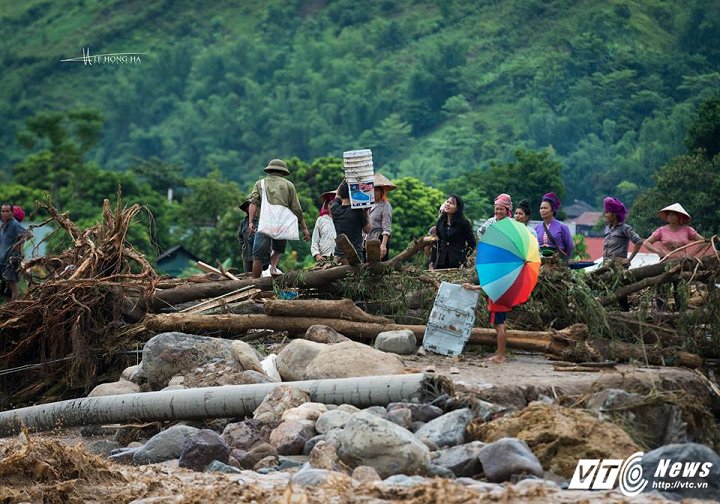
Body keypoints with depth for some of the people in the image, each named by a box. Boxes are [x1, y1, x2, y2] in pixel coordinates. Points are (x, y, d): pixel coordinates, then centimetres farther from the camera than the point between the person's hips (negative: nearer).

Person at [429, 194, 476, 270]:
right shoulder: (441, 222, 11)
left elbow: (472, 244, 2)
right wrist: (432, 263, 7)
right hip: (440, 263, 4)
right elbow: (436, 244, 13)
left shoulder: (464, 223, -2)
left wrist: (464, 258, -6)